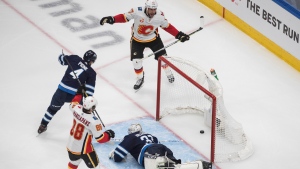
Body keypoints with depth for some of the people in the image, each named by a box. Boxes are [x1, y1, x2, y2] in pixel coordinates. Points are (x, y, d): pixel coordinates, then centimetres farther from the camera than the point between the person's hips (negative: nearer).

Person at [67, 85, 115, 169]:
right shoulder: (94, 121, -30)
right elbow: (100, 139, -22)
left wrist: (79, 93, 26)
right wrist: (109, 134, -3)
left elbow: (73, 104, 15)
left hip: (71, 146, 6)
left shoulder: (77, 109, -13)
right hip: (84, 150, -6)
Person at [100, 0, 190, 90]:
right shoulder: (137, 12, -32)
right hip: (137, 40, -1)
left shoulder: (160, 15, -22)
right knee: (136, 61, -6)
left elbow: (167, 26, -6)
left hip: (153, 38, 2)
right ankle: (140, 79, 23)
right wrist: (111, 19, -36)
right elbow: (124, 17, -22)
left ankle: (168, 73, 36)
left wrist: (179, 35, -8)